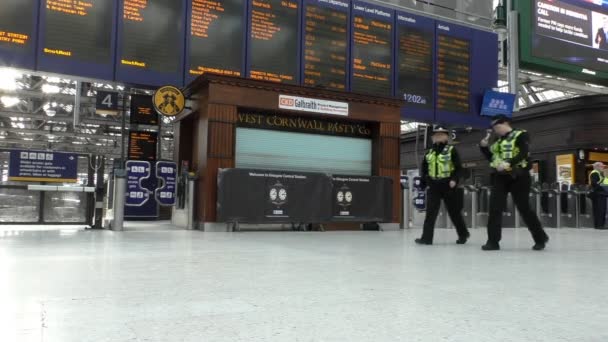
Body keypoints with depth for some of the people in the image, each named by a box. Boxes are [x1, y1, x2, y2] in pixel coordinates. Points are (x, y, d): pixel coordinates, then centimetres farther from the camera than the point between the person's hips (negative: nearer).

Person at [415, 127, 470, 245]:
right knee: (430, 212, -3)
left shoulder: (451, 150, -2)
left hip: (448, 186, -4)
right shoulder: (430, 152, 12)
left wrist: (455, 179, -20)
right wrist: (423, 182, 9)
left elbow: (459, 167, -6)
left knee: (454, 212, 8)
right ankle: (427, 237, -3)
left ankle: (463, 234, 28)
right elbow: (424, 168, 19)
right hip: (433, 186, 4)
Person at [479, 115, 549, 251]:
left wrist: (509, 163, -32)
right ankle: (493, 241, -3)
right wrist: (484, 147, 9)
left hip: (518, 176, -6)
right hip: (500, 177, 6)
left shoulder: (521, 135, -4)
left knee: (524, 208, 1)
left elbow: (524, 154, -18)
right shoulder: (499, 141, 18)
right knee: (495, 208, -5)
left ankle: (540, 238, 21)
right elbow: (492, 158, 23)